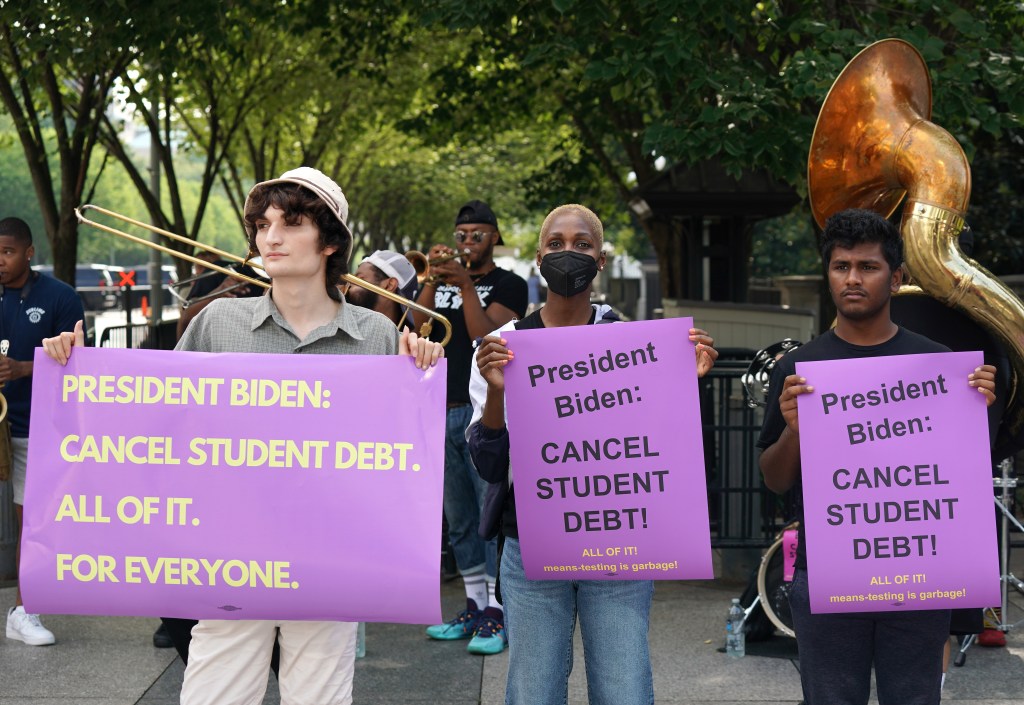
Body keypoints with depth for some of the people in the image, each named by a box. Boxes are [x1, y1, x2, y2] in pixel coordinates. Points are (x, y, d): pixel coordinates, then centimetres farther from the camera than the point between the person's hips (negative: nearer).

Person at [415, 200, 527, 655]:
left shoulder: (508, 285, 2)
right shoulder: (443, 282, 17)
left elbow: (486, 338, -12)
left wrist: (466, 285, -14)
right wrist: (432, 280, -7)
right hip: (443, 413, 6)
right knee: (460, 521, 11)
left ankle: (496, 615, -8)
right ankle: (474, 608, 19)